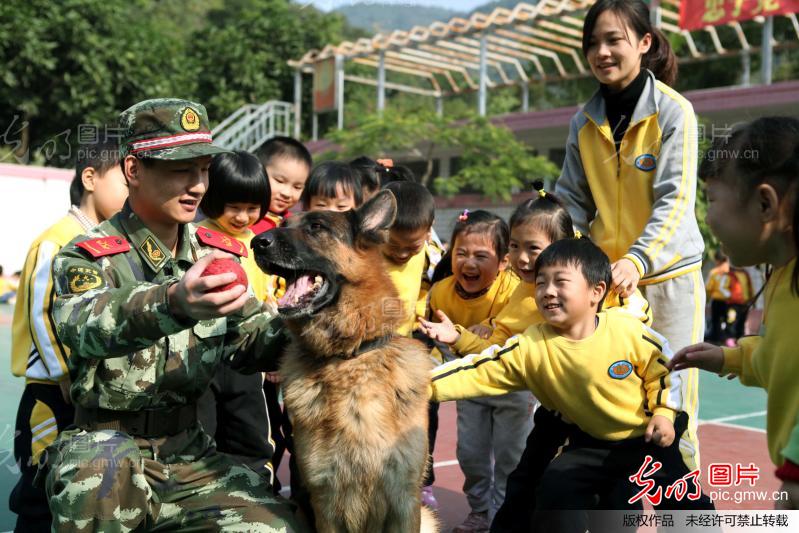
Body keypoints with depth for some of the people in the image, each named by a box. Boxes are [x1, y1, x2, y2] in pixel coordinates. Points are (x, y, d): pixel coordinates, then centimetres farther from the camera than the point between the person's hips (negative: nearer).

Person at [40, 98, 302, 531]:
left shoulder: (217, 254, 5)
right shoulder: (85, 257, -10)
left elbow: (247, 344, 5)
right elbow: (81, 325, -32)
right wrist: (170, 304, -54)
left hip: (188, 449, 5)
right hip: (100, 444, -4)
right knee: (102, 471, -36)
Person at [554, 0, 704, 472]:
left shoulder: (674, 111, -8)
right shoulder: (585, 122, 5)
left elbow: (675, 201, -15)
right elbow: (573, 200, 9)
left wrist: (638, 259, -29)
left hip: (668, 275, -4)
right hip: (605, 277, 4)